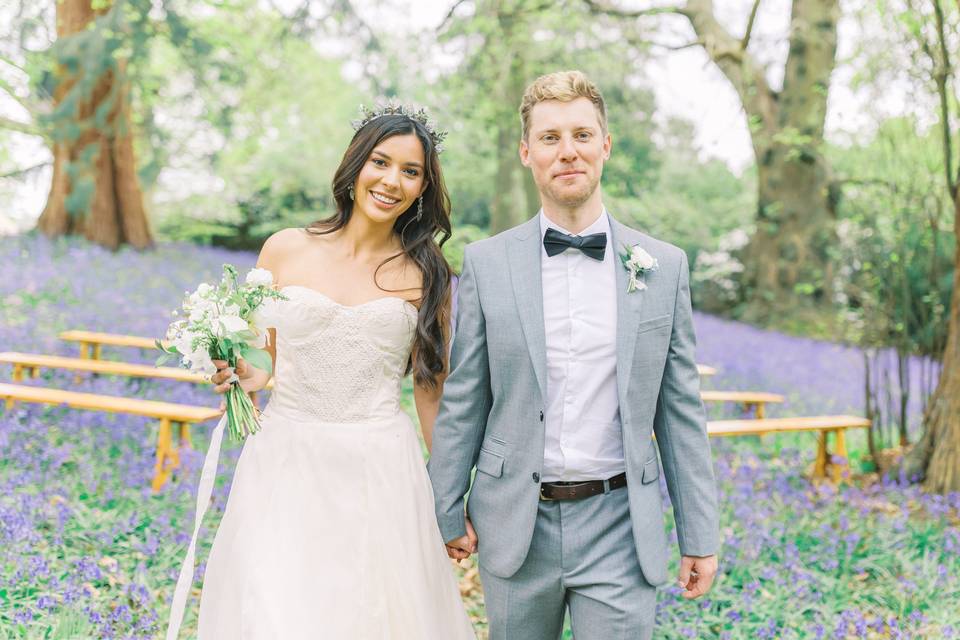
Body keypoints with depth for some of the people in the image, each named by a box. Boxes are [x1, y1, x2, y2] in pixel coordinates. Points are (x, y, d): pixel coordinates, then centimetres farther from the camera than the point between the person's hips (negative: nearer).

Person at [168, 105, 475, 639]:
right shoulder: (285, 250, 4)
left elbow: (432, 390, 7)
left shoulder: (426, 273, 3)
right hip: (286, 466, 0)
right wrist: (246, 378, -9)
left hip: (380, 476, 0)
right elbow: (268, 361, 13)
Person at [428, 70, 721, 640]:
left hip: (619, 528, 0)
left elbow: (681, 410, 3)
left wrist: (701, 533, 3)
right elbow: (463, 401, 3)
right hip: (516, 524, 1)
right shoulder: (487, 263, -1)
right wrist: (446, 511, 4)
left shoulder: (664, 266, 1)